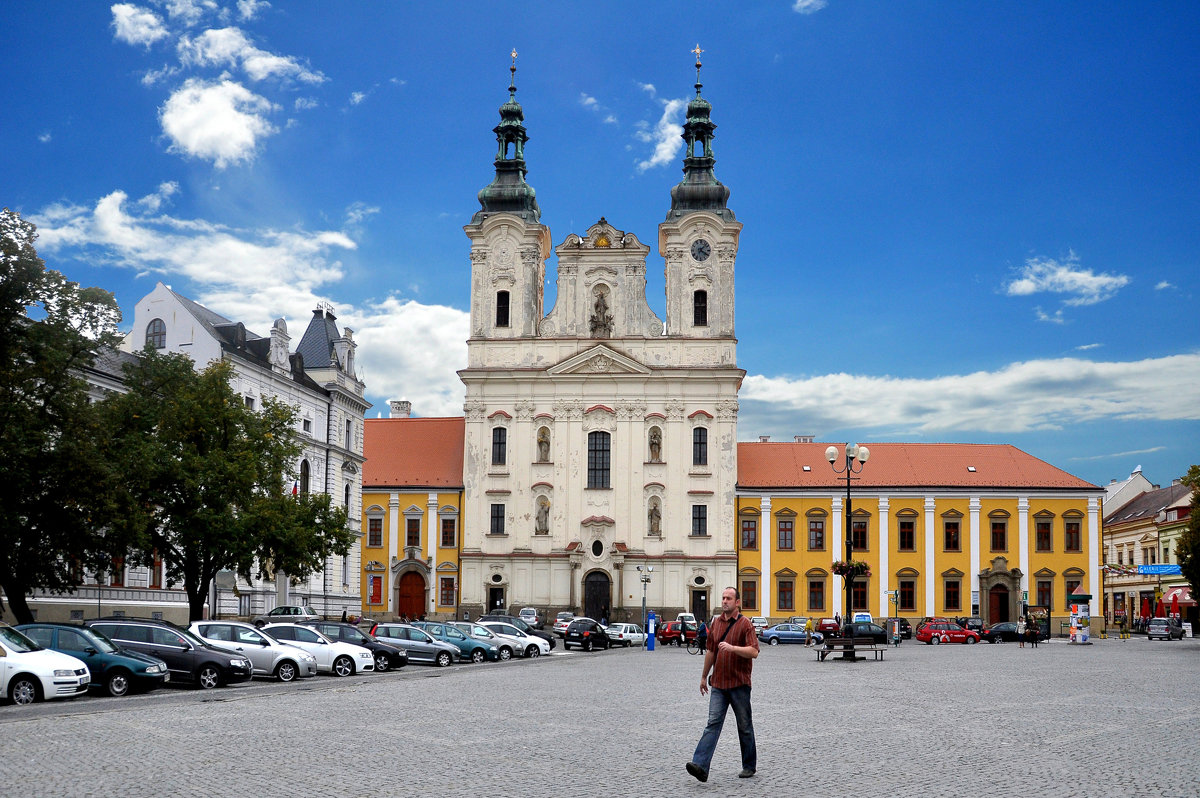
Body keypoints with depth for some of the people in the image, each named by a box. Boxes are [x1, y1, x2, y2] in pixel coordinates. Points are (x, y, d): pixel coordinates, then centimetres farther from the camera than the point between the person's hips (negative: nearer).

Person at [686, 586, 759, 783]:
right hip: (718, 684, 4)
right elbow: (710, 651, 20)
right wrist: (704, 676, 23)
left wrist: (732, 648, -29)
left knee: (744, 726, 8)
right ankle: (700, 766, -17)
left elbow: (754, 652, -17)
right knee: (713, 723, -6)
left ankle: (749, 766, 24)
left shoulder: (745, 623, -7)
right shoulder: (716, 622, 11)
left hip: (739, 684, -4)